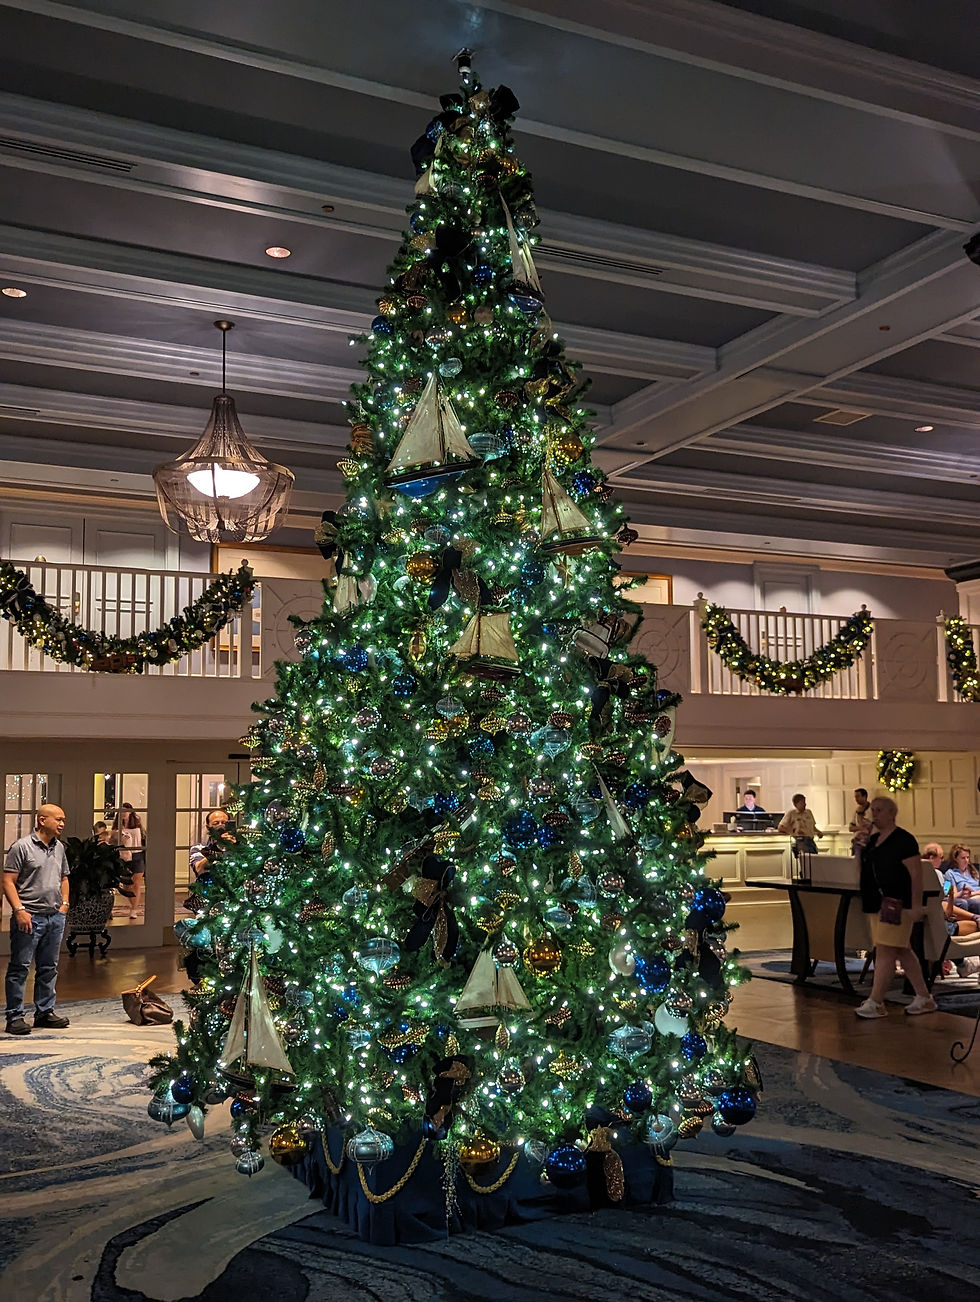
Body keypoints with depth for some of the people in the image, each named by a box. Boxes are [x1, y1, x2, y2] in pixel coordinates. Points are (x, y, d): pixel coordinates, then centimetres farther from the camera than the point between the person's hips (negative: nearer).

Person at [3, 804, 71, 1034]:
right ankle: (15, 1016, 4)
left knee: (49, 967, 12)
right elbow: (8, 881, -10)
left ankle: (45, 1011, 22)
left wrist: (64, 904, 12)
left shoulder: (59, 848, 14)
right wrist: (19, 910, -17)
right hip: (29, 917, -7)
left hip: (55, 917, 7)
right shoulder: (22, 847, -8)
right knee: (20, 967, -2)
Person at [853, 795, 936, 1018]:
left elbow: (916, 874, -16)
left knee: (884, 951, -9)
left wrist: (916, 906, -21)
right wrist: (859, 845, 2)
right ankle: (924, 998, 21)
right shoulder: (872, 839, 14)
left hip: (896, 905, -9)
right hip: (877, 904, 9)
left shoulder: (903, 840, -11)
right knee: (902, 951, 13)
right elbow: (861, 867, 19)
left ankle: (875, 1003, -6)